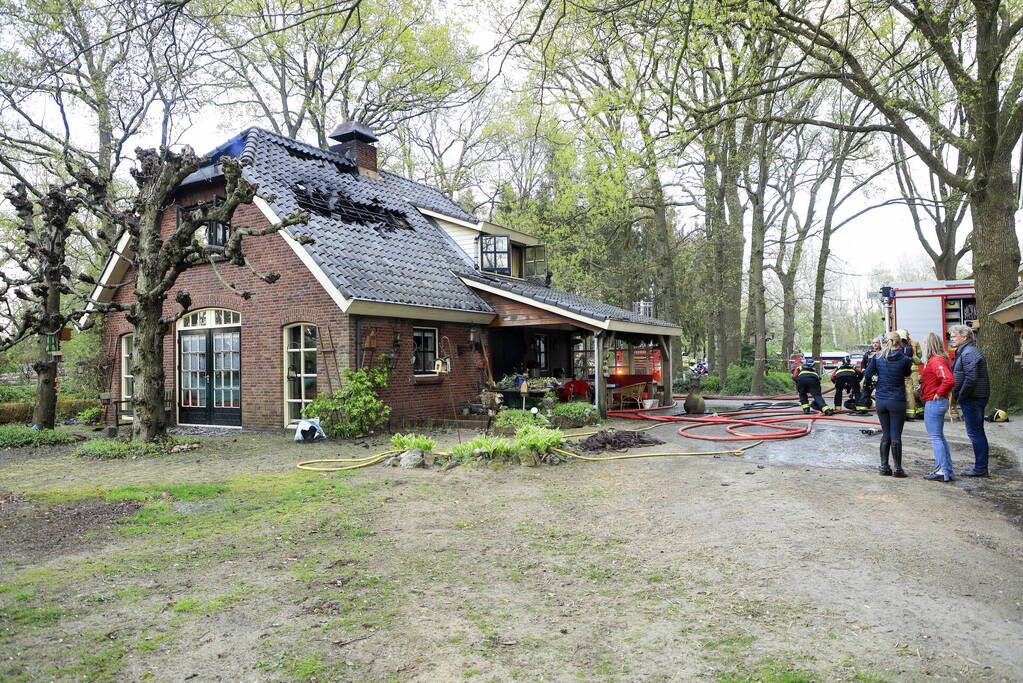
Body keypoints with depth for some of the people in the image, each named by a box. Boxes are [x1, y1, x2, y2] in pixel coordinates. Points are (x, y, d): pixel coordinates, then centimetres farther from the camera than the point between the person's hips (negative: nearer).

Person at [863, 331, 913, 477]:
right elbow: (907, 374, 11)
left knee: (885, 434, 12)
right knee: (896, 436, 2)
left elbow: (867, 374, 1)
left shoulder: (877, 357, -2)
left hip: (881, 400, 3)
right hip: (897, 401, -3)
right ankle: (897, 468, 6)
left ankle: (884, 467, 14)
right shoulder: (904, 359, -8)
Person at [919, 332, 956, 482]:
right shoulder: (940, 359, 14)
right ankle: (947, 470, 21)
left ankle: (942, 471, -4)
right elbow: (947, 378, 25)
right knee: (939, 437, 16)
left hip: (934, 402, -11)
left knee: (935, 437, -6)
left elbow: (949, 380, -30)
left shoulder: (936, 361, -18)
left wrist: (939, 394, -18)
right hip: (939, 403, 11)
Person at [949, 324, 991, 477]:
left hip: (971, 399, -11)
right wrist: (959, 396, 16)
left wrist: (960, 397, -16)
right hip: (976, 398, 11)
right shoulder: (967, 351, 17)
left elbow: (971, 378, -24)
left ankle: (980, 468, -1)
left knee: (975, 432, -6)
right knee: (978, 432, 14)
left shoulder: (968, 353, -16)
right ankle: (981, 467, 21)